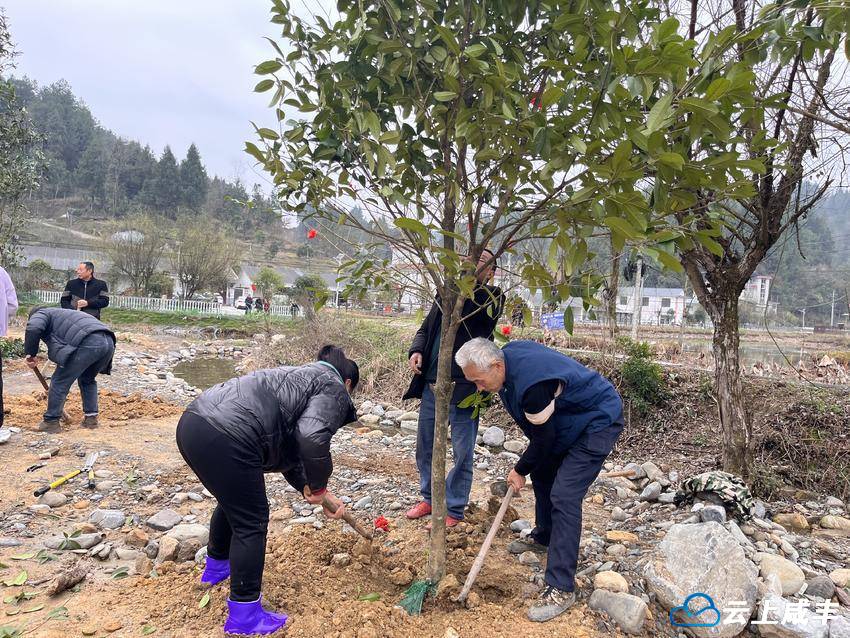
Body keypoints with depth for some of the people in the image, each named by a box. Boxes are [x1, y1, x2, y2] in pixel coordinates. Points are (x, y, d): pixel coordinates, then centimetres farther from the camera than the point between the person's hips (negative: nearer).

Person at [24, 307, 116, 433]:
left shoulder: (41, 314, 21)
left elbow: (33, 328, -7)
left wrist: (30, 354, 6)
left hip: (88, 343, -8)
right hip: (108, 342, 8)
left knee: (59, 382, 8)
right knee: (87, 380, 29)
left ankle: (51, 421, 16)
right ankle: (91, 417, 27)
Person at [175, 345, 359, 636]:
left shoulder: (299, 377, 30)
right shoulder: (333, 388, 4)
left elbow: (289, 455, 31)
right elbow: (312, 439, -17)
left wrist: (322, 495, 32)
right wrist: (319, 484, 0)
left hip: (191, 421, 10)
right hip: (225, 438, -10)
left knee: (233, 500, 32)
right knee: (251, 521, 6)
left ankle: (216, 565, 55)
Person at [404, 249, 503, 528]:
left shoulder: (491, 297, -4)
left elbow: (482, 313, -26)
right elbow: (425, 328, 17)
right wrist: (416, 350, -2)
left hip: (463, 387, -6)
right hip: (431, 384, 6)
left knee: (462, 453, 4)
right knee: (425, 446, 16)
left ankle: (453, 510, 21)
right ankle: (429, 498, 35)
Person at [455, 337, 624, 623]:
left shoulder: (531, 384, -37)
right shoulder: (506, 354, -8)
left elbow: (543, 439, -22)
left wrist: (520, 470, -5)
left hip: (599, 420, -10)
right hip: (570, 415, 10)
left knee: (564, 497, -15)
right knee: (541, 473, 20)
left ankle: (561, 589, -9)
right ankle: (543, 537, 42)